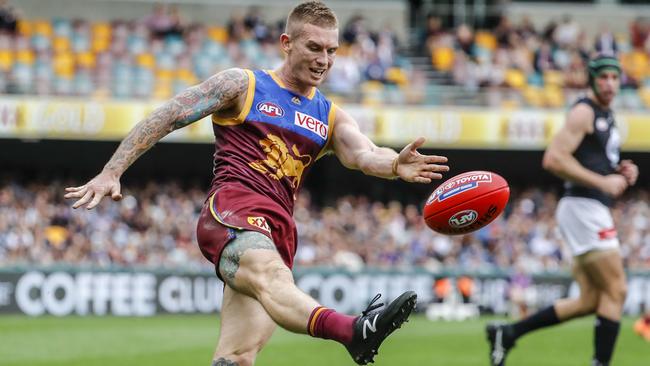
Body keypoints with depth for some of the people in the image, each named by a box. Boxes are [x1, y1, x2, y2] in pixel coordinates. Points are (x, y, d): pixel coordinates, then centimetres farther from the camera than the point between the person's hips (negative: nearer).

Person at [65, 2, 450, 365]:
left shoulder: (331, 118, 22)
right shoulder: (243, 85, 11)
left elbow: (362, 154, 2)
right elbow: (167, 117, 8)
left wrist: (394, 165, -22)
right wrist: (111, 173, 1)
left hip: (277, 229, 6)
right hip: (232, 208, -6)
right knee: (272, 277, -37)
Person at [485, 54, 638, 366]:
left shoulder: (606, 115, 20)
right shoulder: (584, 112, -10)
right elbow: (554, 159, -20)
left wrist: (620, 173, 10)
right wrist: (604, 182, -20)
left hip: (595, 211, 10)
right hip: (583, 208, -10)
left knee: (590, 301, 10)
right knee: (615, 291, -10)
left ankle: (506, 333, 13)